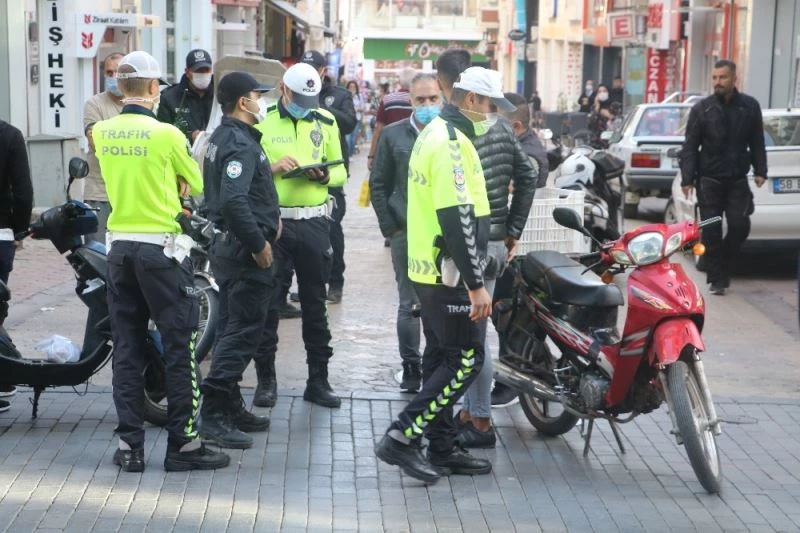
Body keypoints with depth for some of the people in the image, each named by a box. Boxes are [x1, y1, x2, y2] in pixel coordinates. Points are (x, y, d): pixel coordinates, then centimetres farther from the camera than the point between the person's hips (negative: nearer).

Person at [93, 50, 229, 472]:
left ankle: (130, 446, 12)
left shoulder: (101, 132, 2)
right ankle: (183, 444, 6)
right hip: (161, 250, -5)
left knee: (127, 348, 10)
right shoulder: (167, 135, -13)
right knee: (179, 347, 3)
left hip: (119, 245, 5)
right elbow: (197, 186, 1)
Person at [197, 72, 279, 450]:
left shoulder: (221, 137, 15)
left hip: (226, 245, 11)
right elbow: (233, 201, -30)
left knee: (232, 329, 15)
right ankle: (214, 413, -10)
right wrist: (258, 244, -22)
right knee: (243, 333, -8)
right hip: (244, 249, -11)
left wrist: (268, 215, 15)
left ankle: (231, 408, 23)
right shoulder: (240, 143, -18)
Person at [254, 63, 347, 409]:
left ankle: (318, 381, 16)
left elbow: (341, 172, 11)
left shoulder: (326, 121, 6)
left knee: (315, 304, 8)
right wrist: (273, 168, -20)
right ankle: (266, 379, 15)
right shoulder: (261, 121, -2)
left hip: (314, 223, 2)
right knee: (267, 302, 4)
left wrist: (324, 176, -11)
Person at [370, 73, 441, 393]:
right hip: (407, 233, 0)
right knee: (409, 305, 4)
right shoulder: (393, 135, 6)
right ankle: (411, 367, 14)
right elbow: (378, 184, 9)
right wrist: (390, 228, 2)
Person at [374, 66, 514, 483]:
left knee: (442, 358, 14)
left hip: (430, 271, 11)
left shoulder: (435, 134, 15)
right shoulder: (452, 143, -18)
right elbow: (458, 219, -24)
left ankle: (442, 448, 21)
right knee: (466, 360, -6)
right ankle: (401, 438, -7)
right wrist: (476, 284, -23)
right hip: (450, 274, -11)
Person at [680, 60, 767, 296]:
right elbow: (690, 146, -3)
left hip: (737, 179, 1)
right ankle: (717, 278, 9)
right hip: (709, 180, -1)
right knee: (711, 231, -1)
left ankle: (723, 267, 18)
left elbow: (757, 142, 9)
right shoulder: (702, 108, -1)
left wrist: (760, 171, 2)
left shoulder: (750, 106, 3)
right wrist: (687, 178, -9)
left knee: (740, 226, -5)